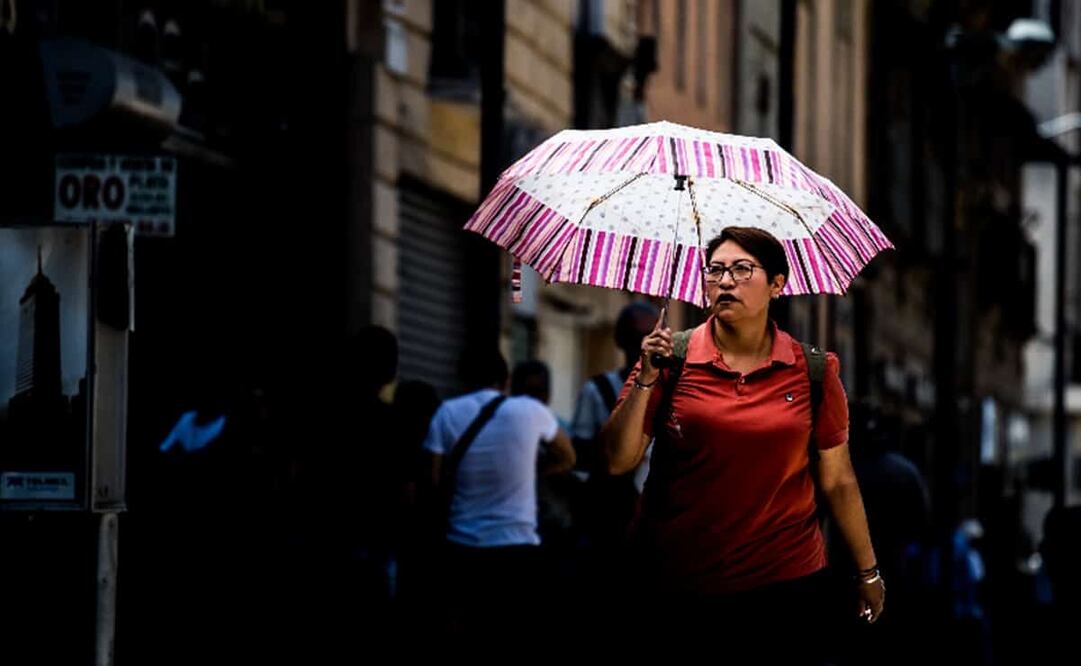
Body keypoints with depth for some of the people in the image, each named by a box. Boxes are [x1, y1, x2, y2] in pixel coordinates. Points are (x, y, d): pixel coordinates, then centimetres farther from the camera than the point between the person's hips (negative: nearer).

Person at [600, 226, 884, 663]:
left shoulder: (813, 371, 2)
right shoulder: (670, 358, 0)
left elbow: (837, 480, 9)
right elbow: (617, 461, -4)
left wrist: (868, 573, 13)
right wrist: (645, 380, -15)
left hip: (788, 582, 1)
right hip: (683, 589, -1)